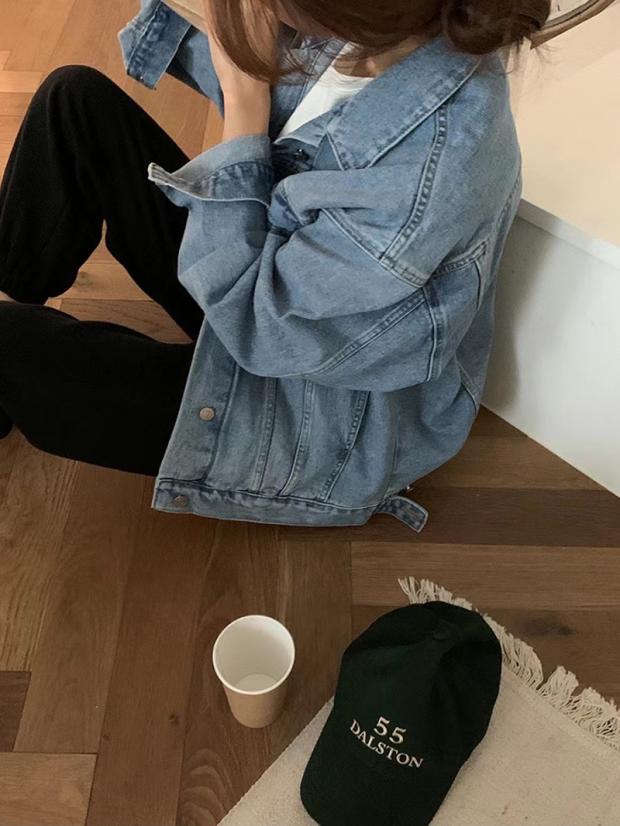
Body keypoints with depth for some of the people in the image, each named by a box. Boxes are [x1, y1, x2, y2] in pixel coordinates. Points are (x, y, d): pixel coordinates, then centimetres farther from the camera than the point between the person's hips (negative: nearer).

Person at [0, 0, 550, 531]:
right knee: (78, 98, 3)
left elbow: (255, 321, -26)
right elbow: (270, 86, 7)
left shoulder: (426, 175, -38)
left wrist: (243, 95, -25)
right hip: (280, 290, 8)